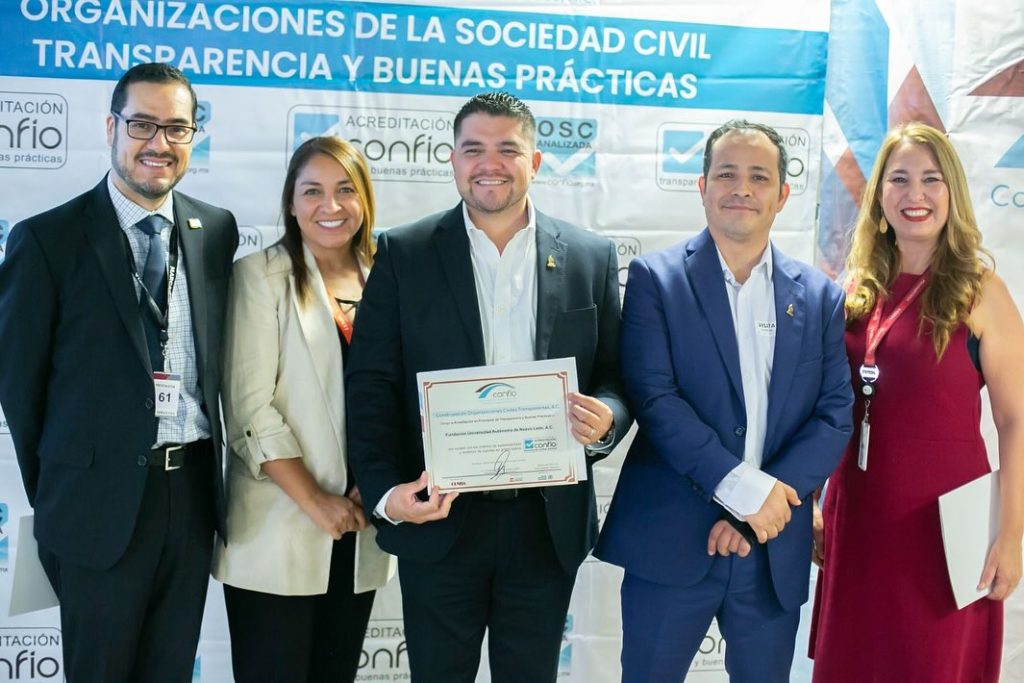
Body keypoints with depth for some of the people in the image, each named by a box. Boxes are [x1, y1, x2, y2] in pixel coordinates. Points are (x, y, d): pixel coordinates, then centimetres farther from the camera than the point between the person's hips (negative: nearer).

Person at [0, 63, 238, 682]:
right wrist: (53, 493, 4)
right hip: (102, 502, -3)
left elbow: (216, 357, 10)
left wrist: (206, 472, 5)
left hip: (194, 491, 4)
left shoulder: (217, 231, 5)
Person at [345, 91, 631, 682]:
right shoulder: (403, 254, -1)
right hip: (438, 520, -1)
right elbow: (371, 386, -3)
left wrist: (606, 418, -17)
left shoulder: (591, 257, 3)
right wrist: (385, 492, -14)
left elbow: (616, 378, 6)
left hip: (549, 523, 1)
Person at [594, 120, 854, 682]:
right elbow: (653, 397, -12)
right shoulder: (656, 277, -2)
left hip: (775, 551, 3)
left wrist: (761, 511, -11)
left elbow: (835, 415, 1)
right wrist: (742, 488, -18)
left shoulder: (820, 297, 7)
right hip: (671, 542, -3)